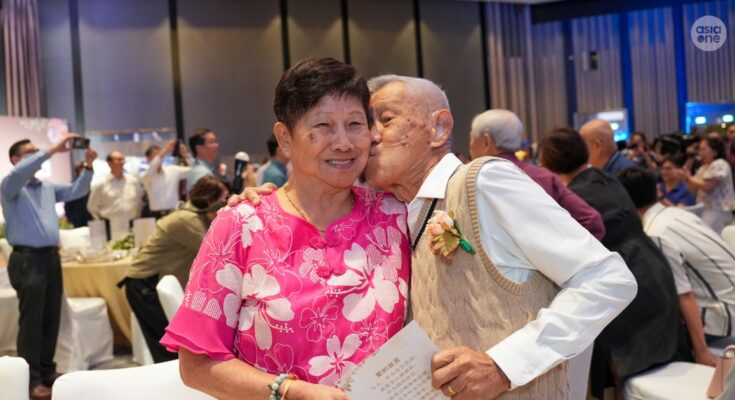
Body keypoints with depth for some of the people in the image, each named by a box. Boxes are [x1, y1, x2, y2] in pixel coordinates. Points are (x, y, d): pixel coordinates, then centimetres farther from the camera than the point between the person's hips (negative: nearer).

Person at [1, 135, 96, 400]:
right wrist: (53, 150, -28)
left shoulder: (48, 188, 18)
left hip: (51, 257, 7)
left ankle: (47, 370, 21)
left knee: (52, 319, 10)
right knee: (31, 321, -5)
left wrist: (88, 166, -2)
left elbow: (76, 191, 15)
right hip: (27, 259, -7)